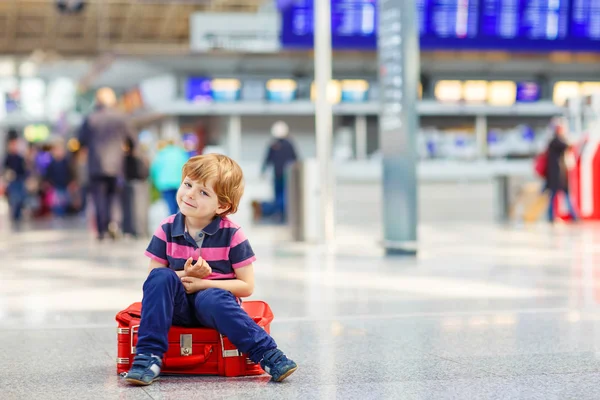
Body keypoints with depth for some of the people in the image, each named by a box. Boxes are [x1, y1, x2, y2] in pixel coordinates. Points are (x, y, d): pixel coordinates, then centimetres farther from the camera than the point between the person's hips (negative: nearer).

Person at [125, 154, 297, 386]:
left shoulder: (231, 235, -7)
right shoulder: (167, 230, -1)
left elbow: (247, 286, -7)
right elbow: (153, 275, 1)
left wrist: (203, 284, -16)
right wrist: (183, 276, -17)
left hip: (214, 303, -3)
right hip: (178, 306, 3)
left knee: (212, 298, -37)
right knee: (161, 277, -26)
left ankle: (268, 355, -32)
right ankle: (148, 355, -26)